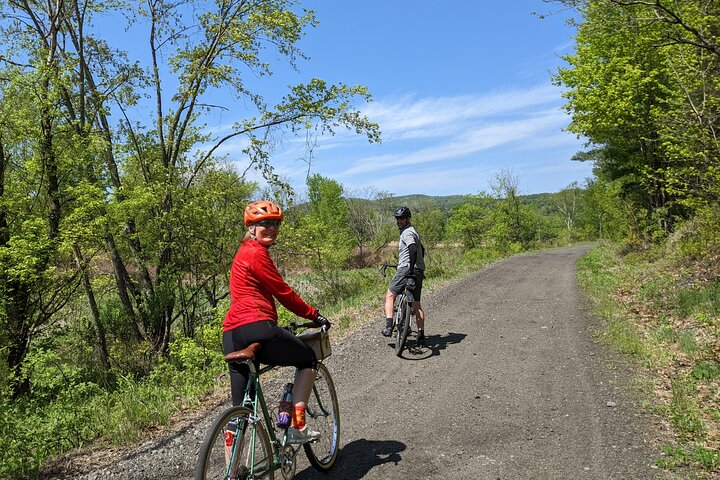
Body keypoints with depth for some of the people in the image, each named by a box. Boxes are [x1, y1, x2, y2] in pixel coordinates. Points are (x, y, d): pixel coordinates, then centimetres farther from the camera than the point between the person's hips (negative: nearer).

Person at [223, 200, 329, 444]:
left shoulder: (245, 252, 25)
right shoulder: (256, 254, -7)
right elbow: (284, 292, -6)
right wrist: (314, 315, 4)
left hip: (232, 335, 9)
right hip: (256, 328, -9)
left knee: (239, 406, 12)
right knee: (309, 359, 13)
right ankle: (297, 428, 8)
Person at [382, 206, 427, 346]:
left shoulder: (407, 232, -8)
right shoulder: (412, 231, 23)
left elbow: (413, 250, -26)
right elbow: (422, 250, 33)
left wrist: (411, 268, -33)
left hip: (406, 269, -9)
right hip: (419, 272, 9)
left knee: (390, 296, 3)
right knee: (417, 305, 10)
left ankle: (388, 327, -6)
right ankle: (421, 336, 9)